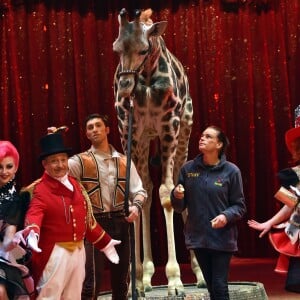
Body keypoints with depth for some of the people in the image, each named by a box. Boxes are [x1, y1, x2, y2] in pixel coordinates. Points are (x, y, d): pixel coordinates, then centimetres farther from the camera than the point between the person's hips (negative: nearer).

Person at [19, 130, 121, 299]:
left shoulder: (75, 185, 11)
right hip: (54, 253, -7)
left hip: (78, 251, 7)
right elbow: (34, 215, -29)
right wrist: (31, 234, -51)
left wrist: (106, 243, 23)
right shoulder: (39, 190, -12)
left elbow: (87, 219, 19)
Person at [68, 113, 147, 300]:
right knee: (91, 281, -6)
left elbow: (139, 190, 9)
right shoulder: (81, 161, 1)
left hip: (120, 224, 4)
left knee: (121, 279, 13)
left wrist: (136, 206, -12)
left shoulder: (124, 161, 11)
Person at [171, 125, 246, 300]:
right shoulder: (188, 169, 4)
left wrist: (226, 216, -21)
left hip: (222, 239, -3)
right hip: (197, 238, 4)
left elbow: (240, 206, -1)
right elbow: (180, 207, 10)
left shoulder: (231, 171, -5)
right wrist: (177, 196, -13)